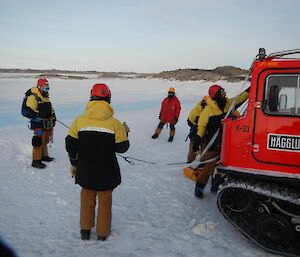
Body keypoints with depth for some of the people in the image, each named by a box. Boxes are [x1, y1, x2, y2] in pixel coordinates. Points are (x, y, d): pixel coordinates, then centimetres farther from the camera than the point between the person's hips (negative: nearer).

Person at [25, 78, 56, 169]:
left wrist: (53, 117, 15)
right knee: (38, 141, -8)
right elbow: (29, 111, -20)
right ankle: (36, 161, 0)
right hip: (38, 124, -9)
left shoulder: (46, 97, 16)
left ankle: (44, 156, 34)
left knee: (45, 140, 19)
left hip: (47, 123, 9)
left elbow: (50, 109, 25)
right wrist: (39, 115, -24)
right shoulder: (33, 97, -14)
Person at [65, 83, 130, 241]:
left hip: (85, 170, 2)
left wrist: (74, 164, 12)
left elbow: (71, 146, -3)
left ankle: (85, 230, 37)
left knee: (87, 198, 23)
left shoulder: (79, 121, -10)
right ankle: (102, 233, 33)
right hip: (107, 172, -2)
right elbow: (122, 148, -7)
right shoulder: (115, 124, -16)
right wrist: (125, 132, 11)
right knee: (105, 201, 18)